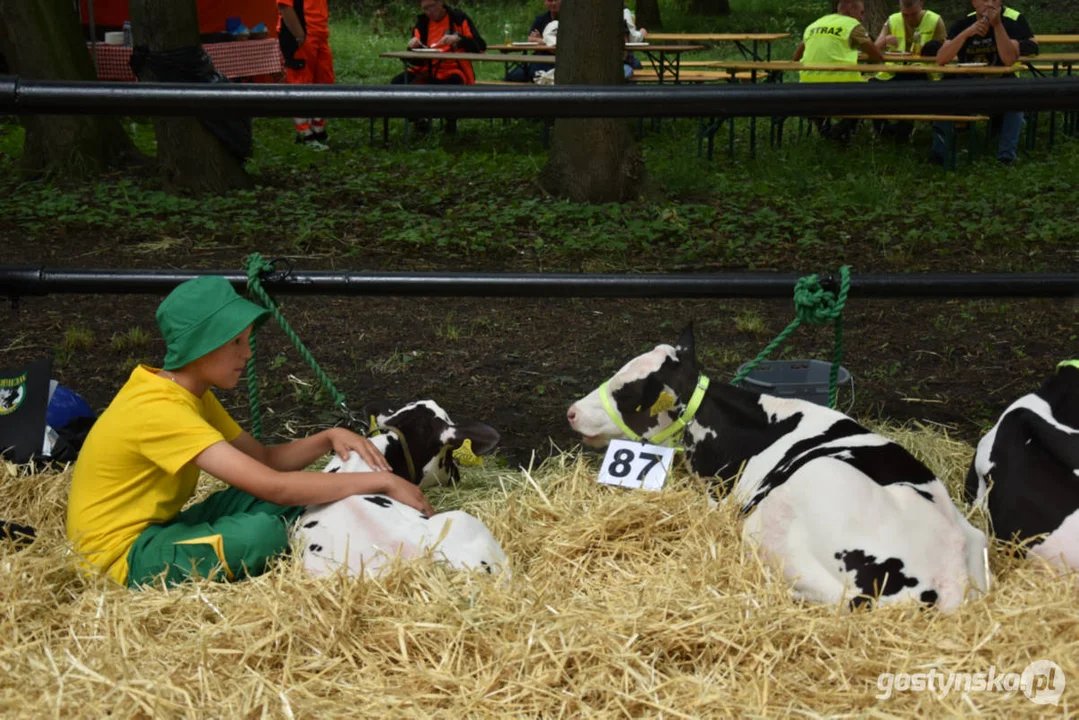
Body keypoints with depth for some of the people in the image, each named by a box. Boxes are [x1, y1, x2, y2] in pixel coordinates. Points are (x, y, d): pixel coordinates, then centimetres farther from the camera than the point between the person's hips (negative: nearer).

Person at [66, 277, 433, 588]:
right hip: (122, 558, -9)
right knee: (261, 534, -31)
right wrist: (381, 481, -30)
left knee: (293, 490, -4)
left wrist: (328, 438, -11)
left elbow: (264, 459, 8)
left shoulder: (191, 393, 4)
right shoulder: (161, 410, -26)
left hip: (154, 530, 9)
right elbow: (271, 485, -34)